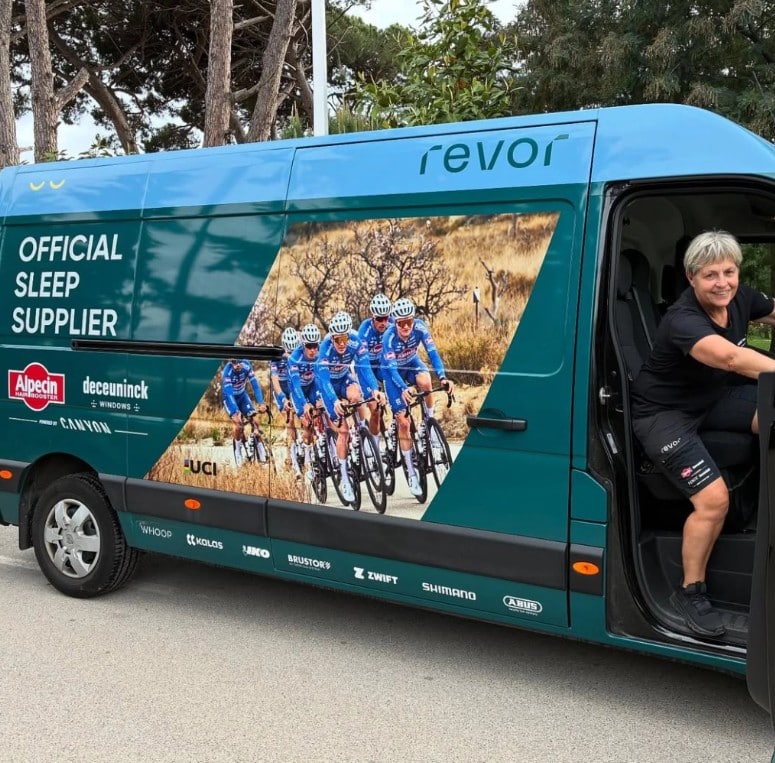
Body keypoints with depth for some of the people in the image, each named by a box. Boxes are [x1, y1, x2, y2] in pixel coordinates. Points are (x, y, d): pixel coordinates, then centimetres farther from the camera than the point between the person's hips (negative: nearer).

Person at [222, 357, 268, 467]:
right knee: (239, 425, -18)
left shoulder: (246, 365, -23)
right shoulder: (228, 371, -31)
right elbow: (228, 392, -35)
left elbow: (255, 384, -22)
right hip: (230, 398, -3)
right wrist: (236, 412, -45)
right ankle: (238, 448, 5)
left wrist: (261, 403, -31)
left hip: (242, 395, 3)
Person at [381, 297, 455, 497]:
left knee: (425, 382, -36)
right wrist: (403, 389, -56)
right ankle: (411, 473, -1)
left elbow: (433, 352, -31)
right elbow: (391, 368, -38)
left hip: (412, 364, 2)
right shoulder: (389, 337, -32)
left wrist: (443, 377, -48)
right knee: (403, 421, -9)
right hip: (393, 372, -2)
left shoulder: (420, 327, -26)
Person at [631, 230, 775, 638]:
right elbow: (730, 357, -50)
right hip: (664, 414, -8)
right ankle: (690, 593, 2)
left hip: (712, 397, 8)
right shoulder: (682, 321, -32)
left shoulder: (740, 298, -8)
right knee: (714, 499, -19)